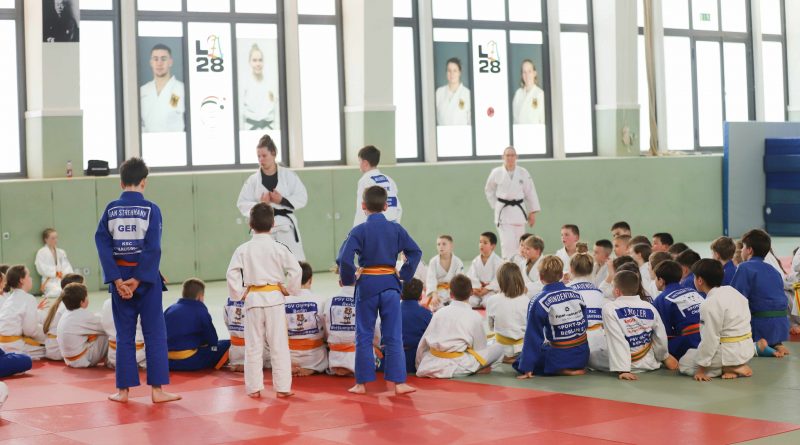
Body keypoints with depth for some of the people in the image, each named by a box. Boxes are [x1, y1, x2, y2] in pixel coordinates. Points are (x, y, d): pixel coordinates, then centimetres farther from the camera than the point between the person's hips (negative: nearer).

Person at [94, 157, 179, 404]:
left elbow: (102, 244, -6)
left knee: (124, 335, 11)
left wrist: (117, 280, -9)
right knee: (154, 334, 4)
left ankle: (123, 390, 13)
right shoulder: (150, 209, -7)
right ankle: (157, 389, 3)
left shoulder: (110, 209, 1)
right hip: (146, 278, -3)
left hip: (119, 277, 3)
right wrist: (138, 280, -12)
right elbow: (153, 248, -14)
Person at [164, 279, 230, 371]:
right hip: (190, 362, -6)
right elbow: (212, 340, 2)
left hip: (168, 362, 6)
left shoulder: (169, 310, 12)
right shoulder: (200, 310, -2)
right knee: (226, 345, 3)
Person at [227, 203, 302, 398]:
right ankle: (282, 387, 6)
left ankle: (254, 387, 11)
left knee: (253, 345, 9)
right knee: (279, 345, 4)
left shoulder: (243, 249, -3)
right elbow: (296, 270, -11)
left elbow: (231, 274, -7)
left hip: (253, 300, 1)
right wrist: (288, 289, 4)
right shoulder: (278, 248, -6)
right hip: (275, 299, -1)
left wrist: (239, 294, 5)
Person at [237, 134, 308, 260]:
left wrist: (282, 200, -13)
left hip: (286, 226, -1)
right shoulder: (253, 180, 2)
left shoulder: (289, 176, 0)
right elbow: (243, 204, 3)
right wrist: (259, 205, -14)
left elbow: (301, 198, -1)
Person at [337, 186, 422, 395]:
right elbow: (415, 252, -3)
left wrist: (348, 280, -1)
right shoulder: (396, 229, -1)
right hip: (390, 284, 2)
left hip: (367, 285, -1)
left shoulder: (359, 231, -8)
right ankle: (398, 382, 5)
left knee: (364, 336, 8)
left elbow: (345, 259, -16)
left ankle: (361, 383, 12)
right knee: (394, 336, 6)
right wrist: (404, 275, 4)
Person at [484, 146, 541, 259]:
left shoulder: (523, 173, -1)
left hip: (518, 211, 2)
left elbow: (530, 193, 4)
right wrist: (495, 206, 6)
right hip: (503, 212, -2)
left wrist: (532, 213, 3)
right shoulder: (496, 173, -2)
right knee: (507, 242, -11)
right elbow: (489, 191, 12)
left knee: (519, 242, 8)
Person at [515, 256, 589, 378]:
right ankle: (574, 368, 10)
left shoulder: (538, 302, -14)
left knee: (519, 363, 10)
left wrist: (527, 368, -7)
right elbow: (584, 324, 10)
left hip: (560, 357, -7)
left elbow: (533, 337, -12)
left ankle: (562, 371, -5)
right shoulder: (576, 295, 1)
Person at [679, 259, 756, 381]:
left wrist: (701, 368, -13)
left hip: (730, 352, -9)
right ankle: (736, 366, 8)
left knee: (684, 363, 4)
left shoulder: (709, 305, -21)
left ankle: (729, 368, -5)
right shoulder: (731, 291, 4)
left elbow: (710, 339, -21)